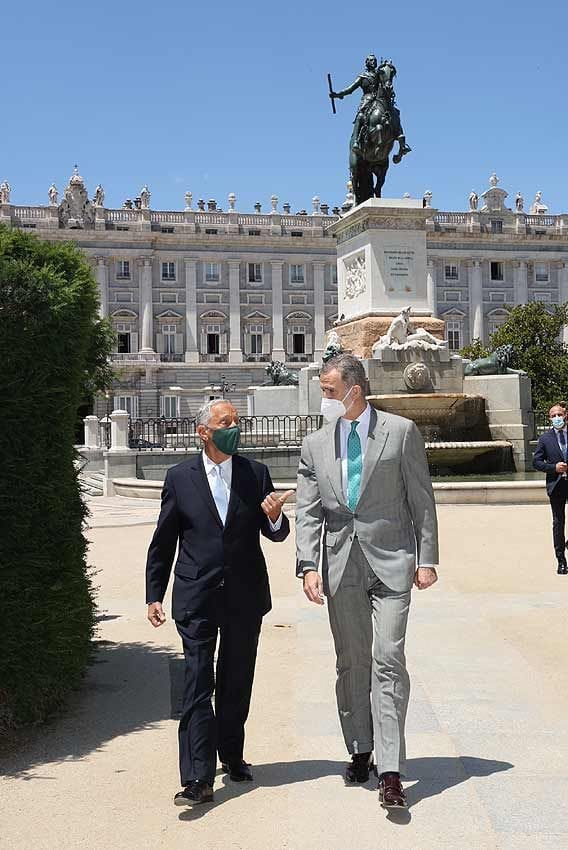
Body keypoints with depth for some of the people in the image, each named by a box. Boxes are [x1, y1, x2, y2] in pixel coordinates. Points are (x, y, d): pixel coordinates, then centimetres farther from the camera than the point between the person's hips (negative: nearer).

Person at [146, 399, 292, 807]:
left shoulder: (256, 473, 4)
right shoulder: (180, 477, 0)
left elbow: (276, 534, 6)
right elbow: (163, 542, 5)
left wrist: (275, 517, -17)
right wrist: (154, 595, 3)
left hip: (245, 596, 2)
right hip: (197, 597, -2)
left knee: (237, 683, 14)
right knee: (198, 683, -6)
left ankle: (232, 754, 35)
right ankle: (198, 779, -3)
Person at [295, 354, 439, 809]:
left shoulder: (401, 431, -1)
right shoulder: (315, 444, 8)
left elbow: (421, 500, 0)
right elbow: (307, 512, 4)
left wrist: (427, 559, -3)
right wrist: (309, 566, -8)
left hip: (391, 562, -3)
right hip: (341, 564, 4)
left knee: (388, 661, -8)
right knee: (351, 663, 12)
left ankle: (390, 771, -2)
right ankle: (360, 752, 28)